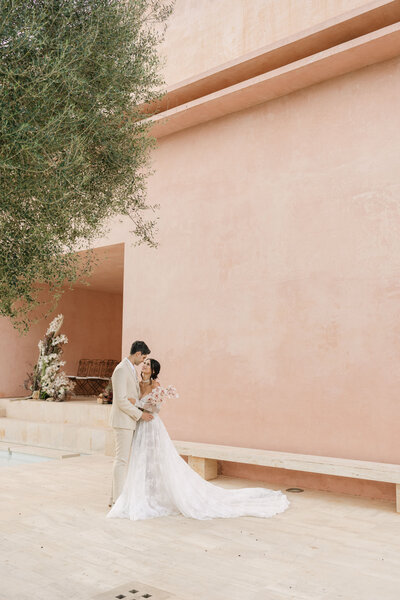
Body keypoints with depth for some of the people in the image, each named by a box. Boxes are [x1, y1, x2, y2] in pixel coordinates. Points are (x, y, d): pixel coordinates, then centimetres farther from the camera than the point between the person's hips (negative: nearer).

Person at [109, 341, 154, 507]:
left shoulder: (132, 369, 14)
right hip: (122, 421, -10)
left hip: (129, 421, 10)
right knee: (121, 459, -5)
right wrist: (140, 415, -16)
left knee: (122, 459, 13)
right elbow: (121, 400, -22)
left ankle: (115, 497, 20)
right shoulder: (121, 370, -18)